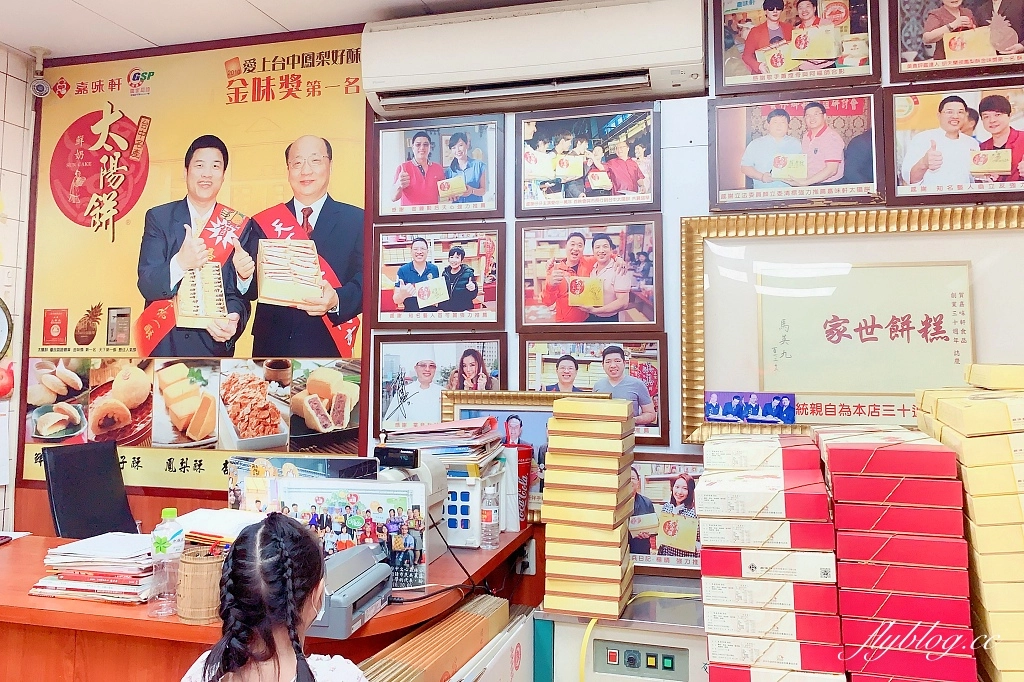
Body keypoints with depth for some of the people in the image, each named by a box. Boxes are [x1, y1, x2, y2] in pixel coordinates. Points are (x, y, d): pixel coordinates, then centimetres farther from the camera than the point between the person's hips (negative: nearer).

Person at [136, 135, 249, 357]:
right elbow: (146, 285, -10)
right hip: (163, 343, 0)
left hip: (214, 342, 0)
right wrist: (180, 263, -29)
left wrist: (233, 318, -27)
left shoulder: (239, 226, -2)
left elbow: (239, 291, -6)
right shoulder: (158, 217, -2)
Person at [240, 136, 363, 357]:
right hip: (271, 345, 2)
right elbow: (253, 289, 2)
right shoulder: (263, 223, 7)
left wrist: (336, 301, -27)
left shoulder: (357, 220, 1)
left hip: (328, 347, -2)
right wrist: (244, 276, -21)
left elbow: (366, 281, -8)